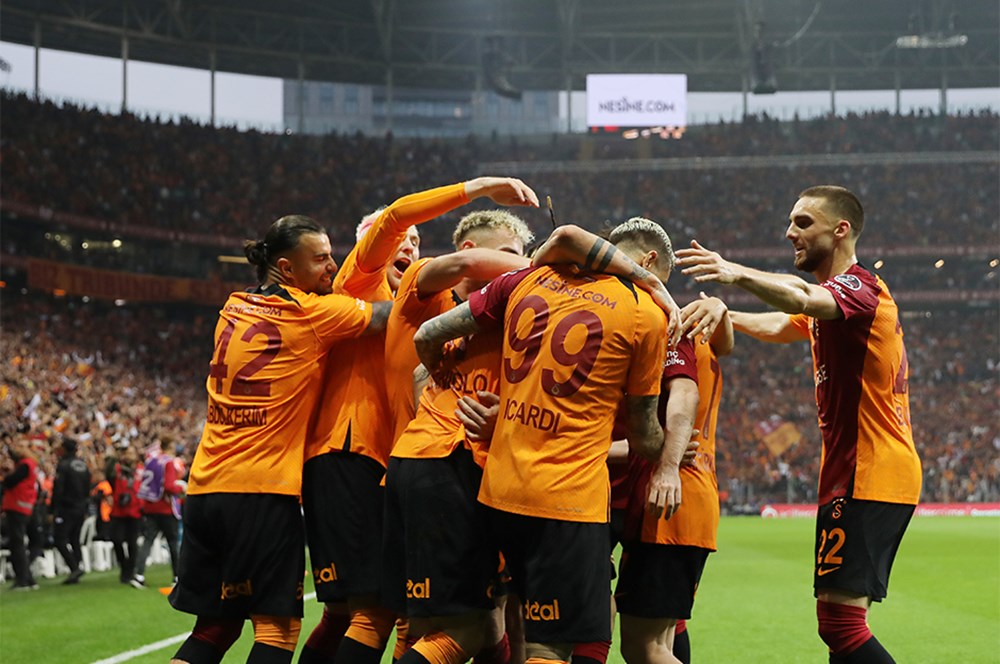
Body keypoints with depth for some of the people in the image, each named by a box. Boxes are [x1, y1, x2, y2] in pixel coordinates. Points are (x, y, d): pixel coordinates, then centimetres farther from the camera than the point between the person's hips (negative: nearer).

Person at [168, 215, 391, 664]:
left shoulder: (234, 309, 13)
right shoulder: (313, 312, -5)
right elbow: (386, 315, 2)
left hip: (206, 488, 7)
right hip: (265, 491, -7)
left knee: (214, 625, 13)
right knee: (278, 626, -1)